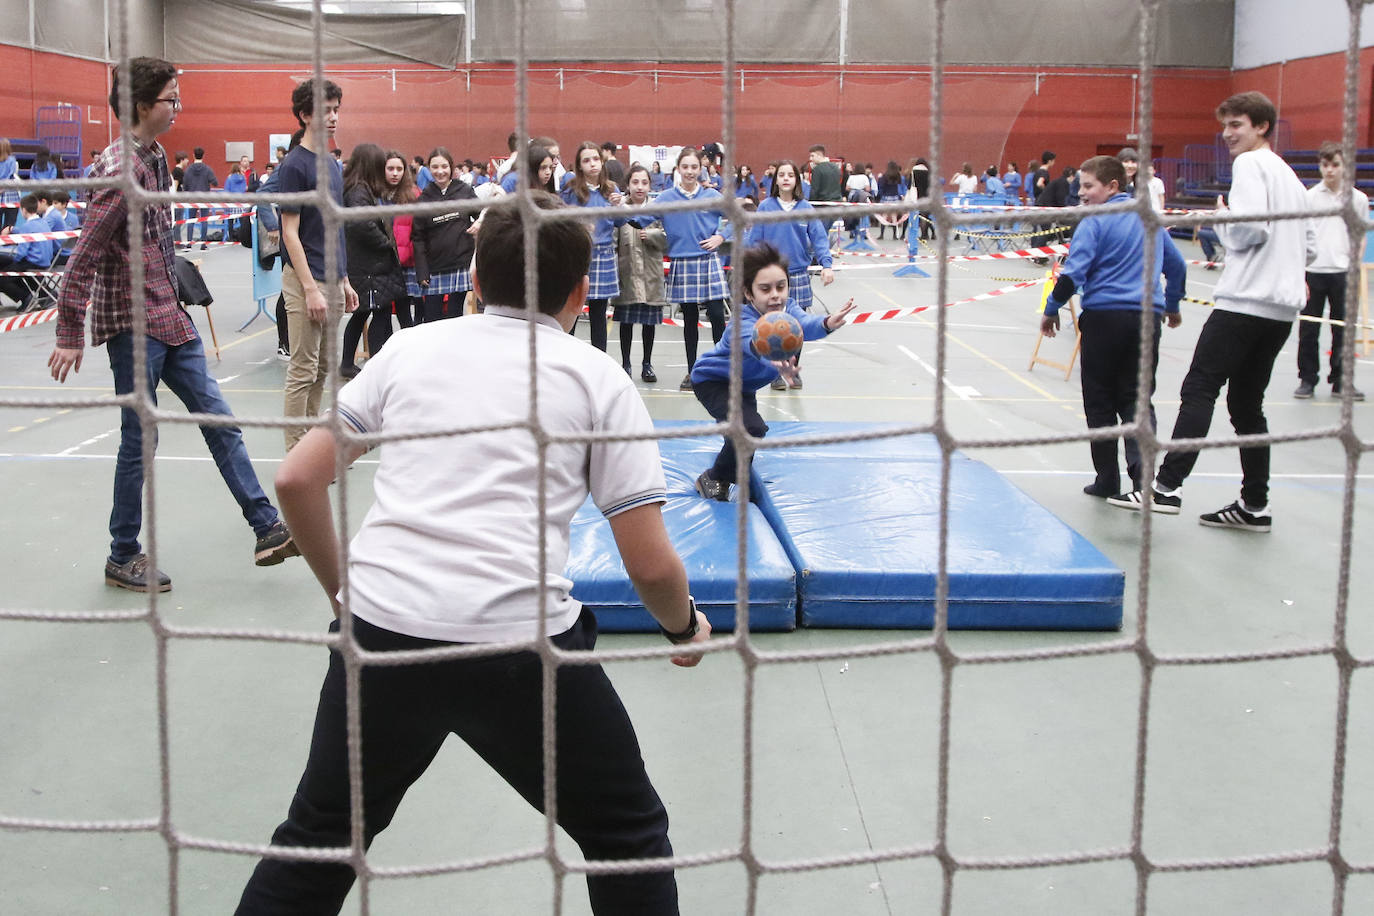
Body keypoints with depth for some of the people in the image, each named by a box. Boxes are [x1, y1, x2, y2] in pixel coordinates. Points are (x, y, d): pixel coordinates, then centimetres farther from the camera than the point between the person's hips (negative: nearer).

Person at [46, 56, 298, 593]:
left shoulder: (155, 156, 9)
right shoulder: (122, 169, -19)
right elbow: (84, 258, -20)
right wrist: (69, 336, -18)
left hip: (168, 317, 9)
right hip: (132, 324, -9)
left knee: (217, 418, 8)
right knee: (139, 441, 1)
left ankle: (267, 529, 13)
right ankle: (123, 558, 15)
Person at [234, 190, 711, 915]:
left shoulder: (409, 347, 15)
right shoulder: (598, 379, 8)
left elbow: (297, 480, 12)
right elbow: (649, 564, 3)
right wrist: (685, 628, 24)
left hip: (381, 630, 3)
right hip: (519, 641, -3)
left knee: (315, 846, 23)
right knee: (631, 841, 20)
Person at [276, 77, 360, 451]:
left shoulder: (333, 164, 14)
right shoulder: (294, 165, -11)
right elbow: (290, 232, -14)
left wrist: (344, 282, 17)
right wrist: (311, 289, -19)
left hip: (331, 280, 8)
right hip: (306, 281, -8)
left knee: (321, 369, 13)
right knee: (303, 371, -4)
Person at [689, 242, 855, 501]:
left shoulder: (786, 308, -22)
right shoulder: (743, 321, -39)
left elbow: (803, 323, -45)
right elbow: (756, 343, -62)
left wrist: (826, 324, -70)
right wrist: (775, 362, -87)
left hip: (742, 384, 7)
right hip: (712, 380, -7)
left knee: (746, 426, 28)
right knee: (751, 427, -28)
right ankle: (713, 479, -6)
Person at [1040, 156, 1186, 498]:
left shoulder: (1095, 222, -7)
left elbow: (1073, 273, -13)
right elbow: (1176, 265, 22)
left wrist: (1051, 309, 0)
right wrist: (1172, 304, 36)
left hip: (1105, 316, -5)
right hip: (1146, 316, 5)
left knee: (1100, 401, 7)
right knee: (1136, 398, 8)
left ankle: (1108, 480, 12)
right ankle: (1141, 467, -15)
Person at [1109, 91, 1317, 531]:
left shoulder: (1251, 164, -4)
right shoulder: (1289, 176, 23)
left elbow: (1250, 227, -17)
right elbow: (1309, 247, 24)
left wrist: (1220, 222, 1)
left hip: (1245, 300, -9)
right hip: (1284, 307, 9)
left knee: (1199, 389, -12)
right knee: (1247, 402, 11)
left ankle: (1167, 487, -20)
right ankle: (1255, 505, 12)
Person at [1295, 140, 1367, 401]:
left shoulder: (1358, 199, 4)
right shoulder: (1310, 197, 0)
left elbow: (1361, 237, 11)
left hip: (1342, 273, 1)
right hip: (1313, 272, -1)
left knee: (1343, 330, 6)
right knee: (1308, 330, 3)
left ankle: (1340, 380, 17)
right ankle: (1308, 379, 14)